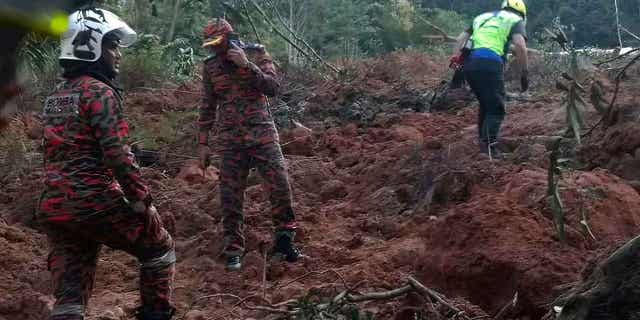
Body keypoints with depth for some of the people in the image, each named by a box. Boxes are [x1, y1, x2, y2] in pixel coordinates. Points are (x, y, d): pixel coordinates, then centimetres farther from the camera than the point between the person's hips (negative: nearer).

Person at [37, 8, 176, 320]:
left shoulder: (55, 96, 17)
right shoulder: (100, 92, -10)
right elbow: (117, 155, -18)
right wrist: (142, 200, -12)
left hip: (53, 206, 8)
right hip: (95, 203, -8)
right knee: (159, 248, 15)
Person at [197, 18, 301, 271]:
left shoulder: (256, 54, -2)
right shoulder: (211, 67, 5)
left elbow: (273, 88, -12)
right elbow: (208, 107, 11)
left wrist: (246, 65, -22)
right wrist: (203, 143, 9)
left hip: (262, 133, -2)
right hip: (230, 139, 2)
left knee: (280, 187, -8)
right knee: (230, 197, 1)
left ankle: (284, 241, 9)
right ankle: (233, 249, 13)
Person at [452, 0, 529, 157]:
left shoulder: (483, 17, 31)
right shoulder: (515, 20, 14)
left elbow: (462, 38, 22)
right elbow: (520, 45, -5)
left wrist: (455, 57, 14)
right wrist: (524, 73, -2)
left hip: (469, 63, 6)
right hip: (490, 64, -6)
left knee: (485, 104, 23)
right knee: (496, 108, 0)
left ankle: (483, 140, 28)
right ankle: (489, 145, -15)